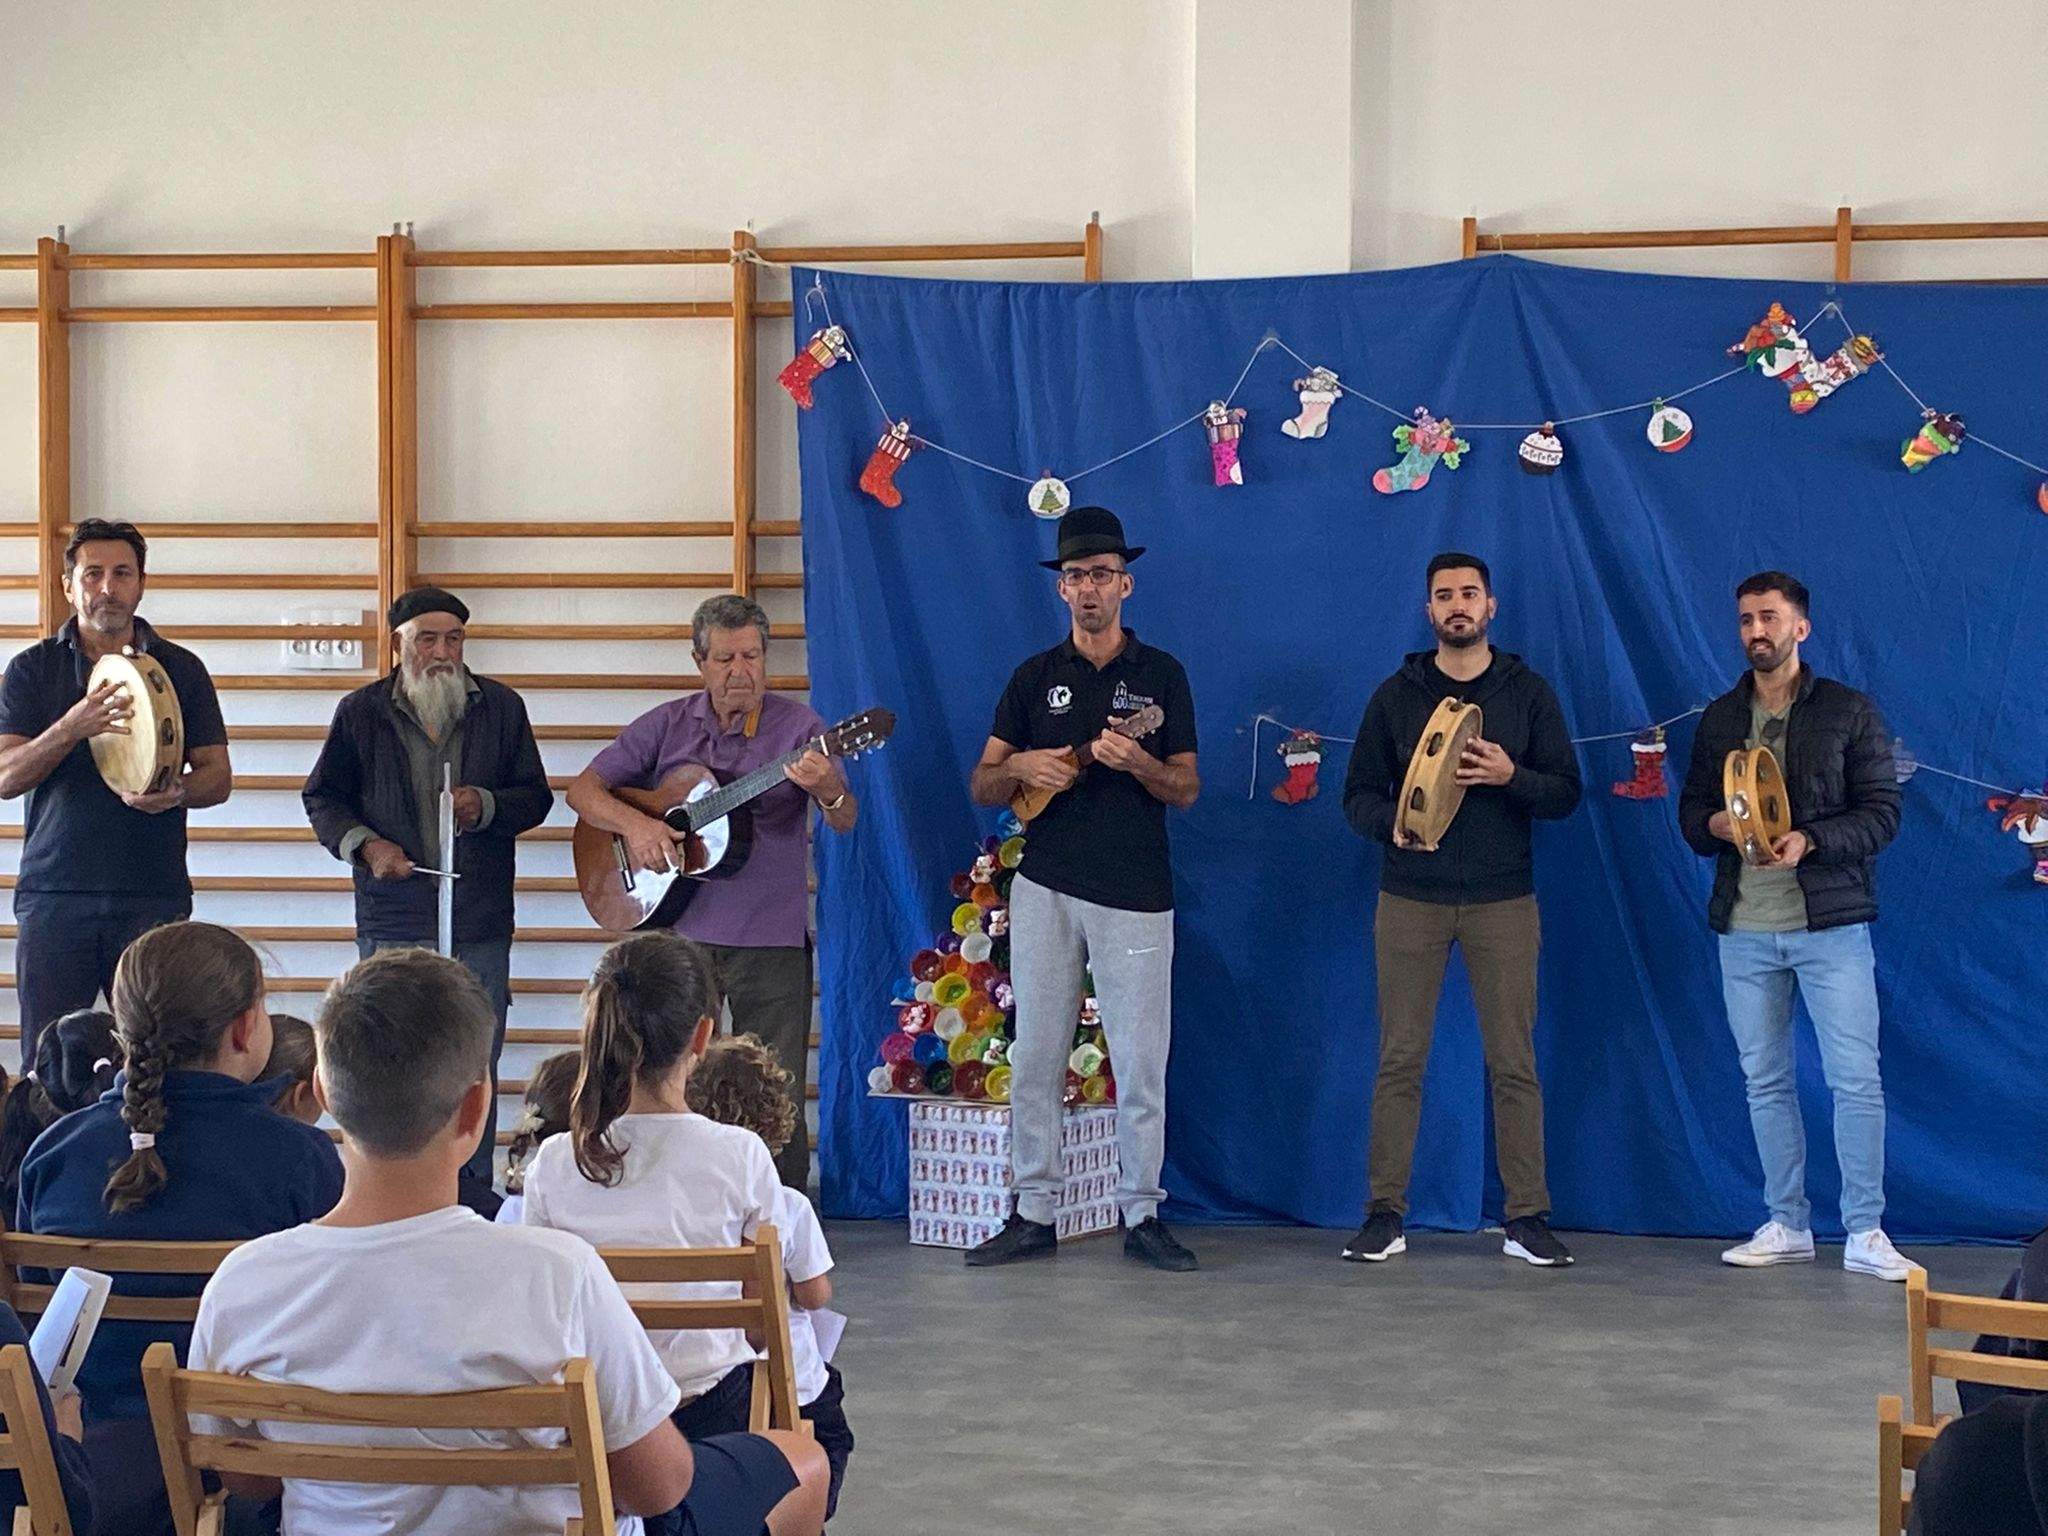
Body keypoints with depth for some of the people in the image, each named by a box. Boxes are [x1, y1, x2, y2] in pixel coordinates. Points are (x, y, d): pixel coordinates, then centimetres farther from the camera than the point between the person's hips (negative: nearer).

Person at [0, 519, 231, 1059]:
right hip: (54, 894, 0)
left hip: (153, 893, 0)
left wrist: (176, 793, -15)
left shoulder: (181, 669, 10)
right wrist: (75, 725, -19)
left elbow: (218, 777, 9)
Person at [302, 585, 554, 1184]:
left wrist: (483, 806, -11)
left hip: (481, 925, 1)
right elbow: (323, 798, 10)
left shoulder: (501, 707, 6)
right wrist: (365, 845, -8)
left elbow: (535, 795, 9)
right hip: (393, 920, -1)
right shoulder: (362, 712, 4)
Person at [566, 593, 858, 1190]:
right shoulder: (667, 725, 6)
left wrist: (828, 790, -34)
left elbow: (845, 821, -11)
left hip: (771, 940, -2)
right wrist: (634, 824, -14)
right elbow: (583, 789, 6)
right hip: (678, 931, 2)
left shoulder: (797, 725, -1)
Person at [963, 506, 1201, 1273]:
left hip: (1136, 893, -2)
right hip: (1046, 888, 2)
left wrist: (1138, 763, -17)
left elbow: (1187, 789, 2)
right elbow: (981, 786, 10)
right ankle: (1034, 1212, 9)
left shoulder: (1160, 673, 5)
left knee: (1141, 1060, -2)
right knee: (1035, 1057, 3)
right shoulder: (1035, 677, 10)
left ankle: (1142, 1214, 7)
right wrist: (1020, 768, -11)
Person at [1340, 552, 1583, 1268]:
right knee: (1400, 1059, 0)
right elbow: (1358, 794, 7)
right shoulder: (1395, 695, 8)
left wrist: (1511, 776, -16)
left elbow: (1566, 792, 4)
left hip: (1503, 901, 0)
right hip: (1410, 901, 0)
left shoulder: (1528, 692, 7)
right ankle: (1384, 1214, 5)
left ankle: (1527, 1218, 4)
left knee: (1514, 1062, -1)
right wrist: (1392, 823, -15)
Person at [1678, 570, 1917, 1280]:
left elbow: (1882, 812, -3)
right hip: (1745, 928, 4)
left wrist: (1809, 841, -19)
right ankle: (1786, 1226, 17)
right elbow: (1690, 810, 14)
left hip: (1829, 922, -4)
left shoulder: (1849, 711, 1)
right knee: (1766, 1080, 8)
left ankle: (1865, 1235, -1)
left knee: (1856, 1079, -6)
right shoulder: (1719, 718, 12)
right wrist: (1715, 825, -10)